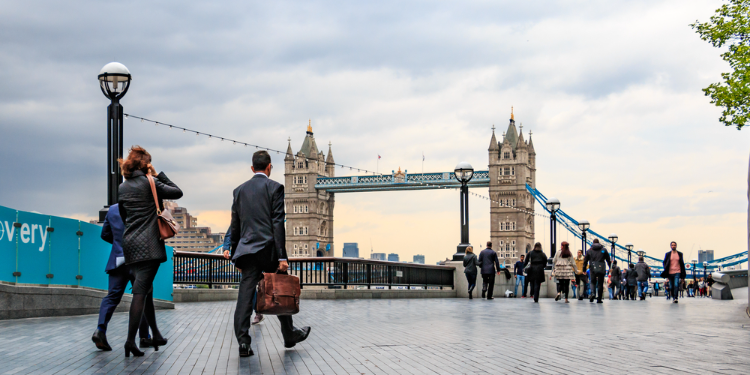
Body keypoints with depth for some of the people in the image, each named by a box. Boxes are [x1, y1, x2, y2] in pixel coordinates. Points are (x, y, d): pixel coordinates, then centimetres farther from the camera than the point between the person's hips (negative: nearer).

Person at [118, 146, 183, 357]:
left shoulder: (122, 187, 12)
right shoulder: (150, 183, -5)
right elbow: (177, 193, 1)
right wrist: (159, 175, 7)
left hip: (130, 244, 6)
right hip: (149, 245, -6)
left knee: (145, 290, 15)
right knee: (140, 291, -10)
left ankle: (156, 335, 21)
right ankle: (130, 340, -16)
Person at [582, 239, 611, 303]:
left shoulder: (589, 250, 9)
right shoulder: (604, 250, 8)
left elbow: (585, 260, 9)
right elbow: (608, 260, 9)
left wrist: (584, 269, 14)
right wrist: (610, 267, 18)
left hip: (593, 269, 1)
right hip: (601, 269, -1)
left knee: (592, 282, 13)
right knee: (600, 284, 3)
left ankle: (593, 293, -16)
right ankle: (599, 299, 1)